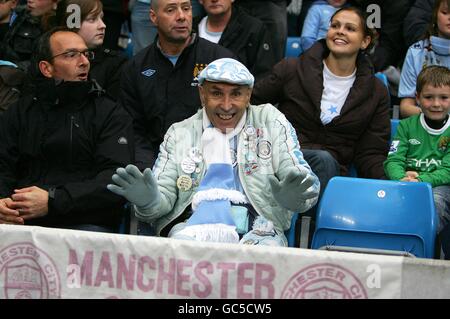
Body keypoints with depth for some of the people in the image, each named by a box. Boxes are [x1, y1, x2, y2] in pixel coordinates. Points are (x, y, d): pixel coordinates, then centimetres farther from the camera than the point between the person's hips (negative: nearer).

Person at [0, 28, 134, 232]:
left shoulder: (110, 114, 11)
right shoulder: (20, 112, 21)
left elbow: (117, 177, -4)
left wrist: (52, 201, -16)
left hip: (86, 222, -1)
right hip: (24, 222, 1)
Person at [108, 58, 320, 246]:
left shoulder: (269, 122, 18)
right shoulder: (179, 134, 22)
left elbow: (305, 183, 8)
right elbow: (163, 198, 13)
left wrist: (292, 196, -19)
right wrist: (149, 199, -14)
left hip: (256, 226, -1)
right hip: (193, 223, 1)